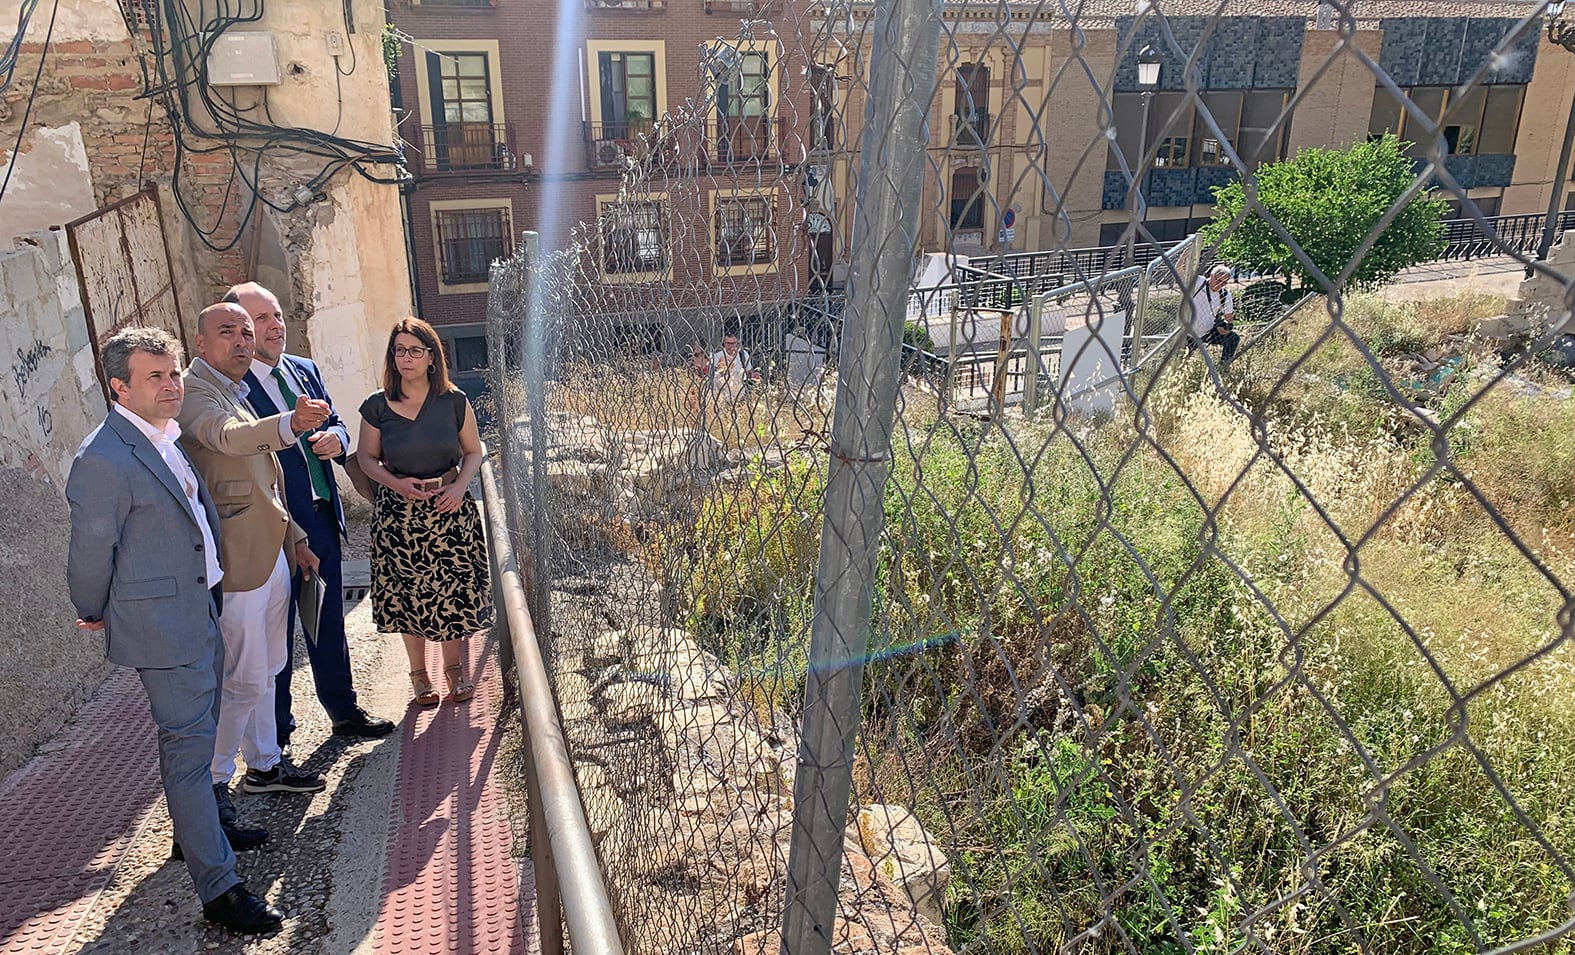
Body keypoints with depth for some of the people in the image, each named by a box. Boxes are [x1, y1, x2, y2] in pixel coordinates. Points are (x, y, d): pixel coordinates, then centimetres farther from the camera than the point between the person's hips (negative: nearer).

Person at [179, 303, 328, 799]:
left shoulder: (239, 394, 15)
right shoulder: (193, 393, -15)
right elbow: (228, 436, -39)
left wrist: (294, 537, 20)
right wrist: (290, 424, -58)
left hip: (271, 553, 9)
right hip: (237, 559, -9)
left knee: (265, 670, 19)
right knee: (243, 679, -1)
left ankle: (265, 765, 34)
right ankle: (210, 784, 16)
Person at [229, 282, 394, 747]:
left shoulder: (305, 369, 10)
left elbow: (334, 422, 17)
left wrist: (336, 438, -6)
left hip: (321, 517, 7)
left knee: (329, 621, 19)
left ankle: (344, 711, 34)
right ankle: (275, 735, 24)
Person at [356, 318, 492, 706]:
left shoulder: (454, 401, -3)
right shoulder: (377, 406, -3)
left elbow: (473, 451, 6)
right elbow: (367, 458, 7)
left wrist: (460, 486, -11)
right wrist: (396, 483, -11)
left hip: (450, 508, 0)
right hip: (399, 512, 0)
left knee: (454, 587, 2)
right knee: (408, 593, 5)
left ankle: (455, 668, 21)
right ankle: (418, 674, 21)